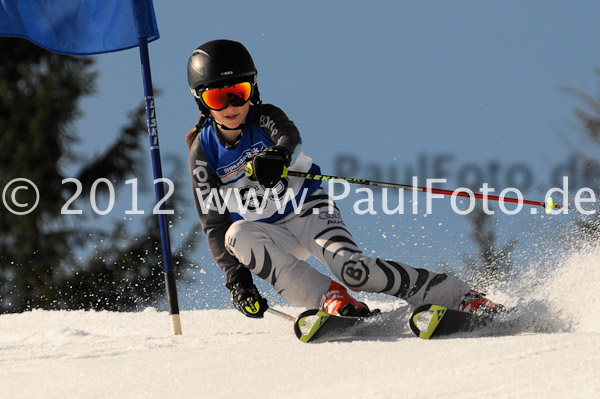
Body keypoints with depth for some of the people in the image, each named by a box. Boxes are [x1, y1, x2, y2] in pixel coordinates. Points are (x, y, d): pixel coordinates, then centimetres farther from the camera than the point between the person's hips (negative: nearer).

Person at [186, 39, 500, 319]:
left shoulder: (265, 119, -10)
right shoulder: (203, 151, -6)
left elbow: (290, 139, -34)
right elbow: (213, 222, -5)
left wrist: (276, 157, -59)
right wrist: (235, 276, -18)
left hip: (308, 210, -2)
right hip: (272, 235, 2)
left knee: (352, 268, -28)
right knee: (237, 236, -33)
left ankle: (465, 300, -23)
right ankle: (330, 298, -35)